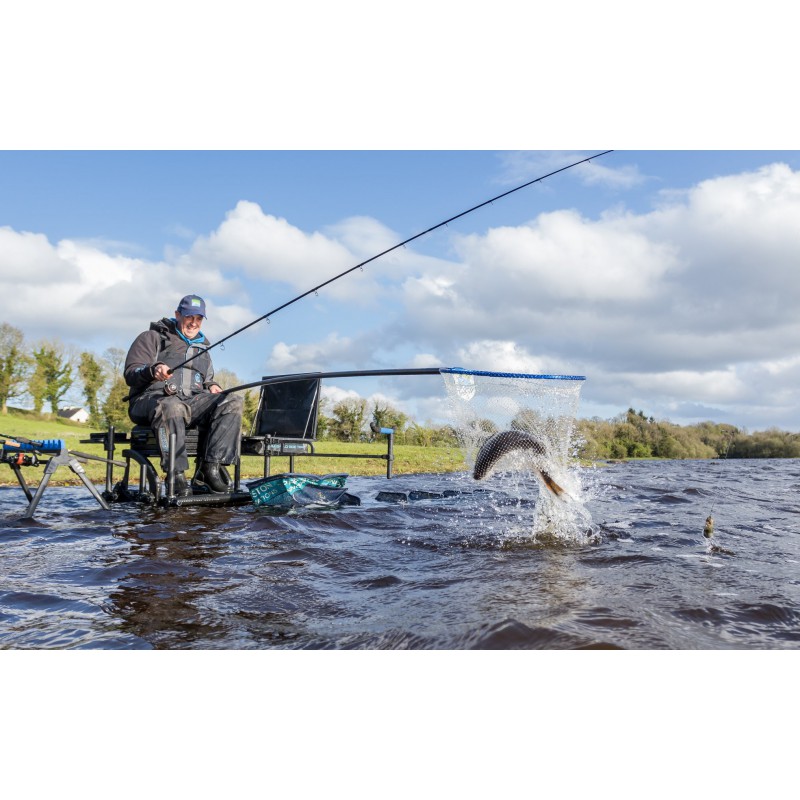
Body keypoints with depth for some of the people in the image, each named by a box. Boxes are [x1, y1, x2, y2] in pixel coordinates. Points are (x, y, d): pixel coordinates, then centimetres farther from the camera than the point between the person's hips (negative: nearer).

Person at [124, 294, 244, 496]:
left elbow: (207, 381, 34)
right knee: (172, 406, -43)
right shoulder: (153, 338, 10)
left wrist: (212, 387, 9)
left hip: (192, 401, 5)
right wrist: (153, 371, -22)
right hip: (152, 399, -5)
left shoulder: (202, 348, 28)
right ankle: (176, 475, -37)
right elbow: (130, 374, 0)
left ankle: (209, 468, -28)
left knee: (233, 402, -21)